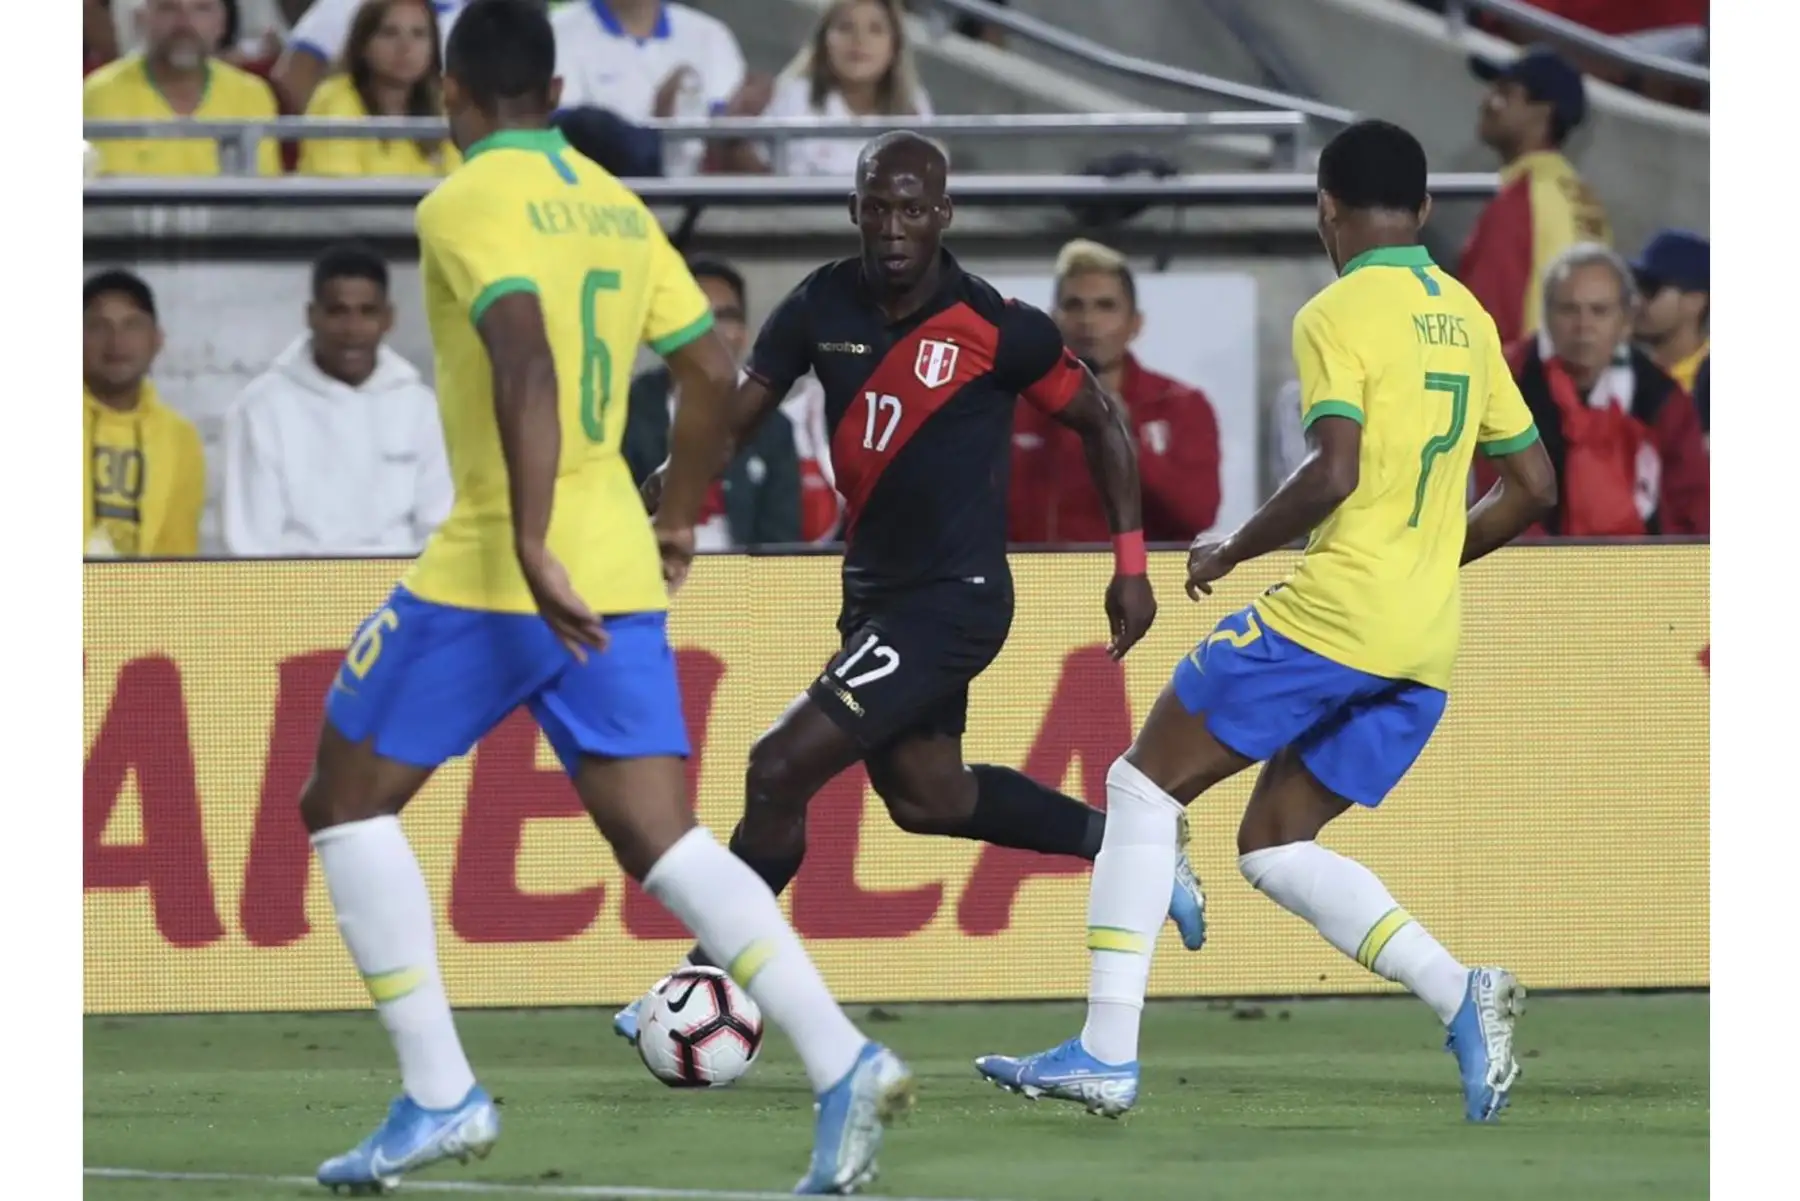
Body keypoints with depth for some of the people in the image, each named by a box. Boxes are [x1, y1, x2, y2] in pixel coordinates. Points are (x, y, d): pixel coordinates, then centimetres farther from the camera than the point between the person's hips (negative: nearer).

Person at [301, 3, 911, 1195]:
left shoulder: (466, 205, -8)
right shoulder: (616, 207, 13)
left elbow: (526, 364, -23)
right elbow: (716, 372, 15)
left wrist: (532, 546, -27)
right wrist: (678, 519, 27)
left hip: (494, 573, -7)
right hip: (616, 579, 7)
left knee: (346, 800, 10)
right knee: (664, 839, 4)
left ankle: (440, 1097, 4)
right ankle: (842, 1061, -15)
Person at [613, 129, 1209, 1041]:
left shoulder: (997, 328, -15)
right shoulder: (823, 306, -2)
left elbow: (1100, 421, -2)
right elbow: (735, 416, 0)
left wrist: (1130, 565, -2)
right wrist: (659, 497, -16)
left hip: (952, 598, -7)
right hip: (876, 586, 7)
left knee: (780, 769, -13)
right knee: (926, 795, 21)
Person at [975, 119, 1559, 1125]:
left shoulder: (1339, 315, -8)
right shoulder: (1468, 319, 14)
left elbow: (1334, 474, -20)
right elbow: (1533, 486, 18)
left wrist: (1230, 553, -5)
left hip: (1332, 614, -7)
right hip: (1428, 648, 7)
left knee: (1145, 785, 6)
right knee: (1275, 844, 15)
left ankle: (1107, 1053, -1)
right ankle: (1463, 994, -7)